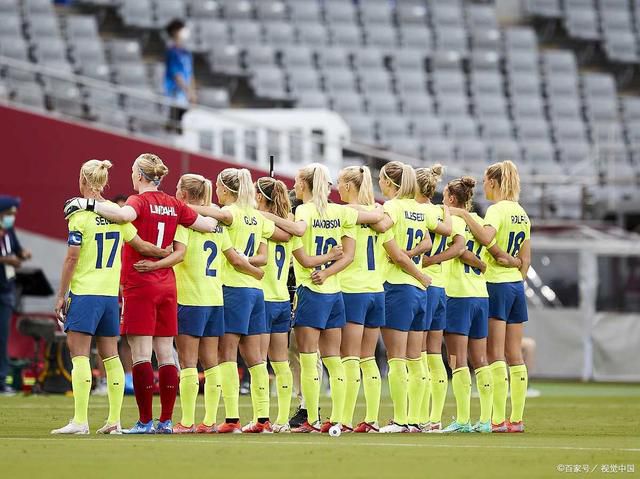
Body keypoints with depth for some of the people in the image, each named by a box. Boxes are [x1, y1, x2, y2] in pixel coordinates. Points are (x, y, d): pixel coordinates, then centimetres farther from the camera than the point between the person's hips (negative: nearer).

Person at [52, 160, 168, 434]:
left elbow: (72, 258, -11)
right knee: (110, 356, 9)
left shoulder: (80, 215, -10)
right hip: (111, 294, 6)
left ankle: (80, 420, -12)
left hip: (84, 293, -6)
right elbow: (141, 246, 5)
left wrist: (61, 295, -6)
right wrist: (169, 253, 20)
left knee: (79, 353, -6)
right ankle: (114, 420, 9)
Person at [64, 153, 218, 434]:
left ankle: (145, 422, -8)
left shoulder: (139, 201, -9)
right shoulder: (174, 205, 7)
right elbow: (208, 225, 15)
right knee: (165, 354, 7)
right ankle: (166, 420, 6)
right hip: (167, 285, 6)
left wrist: (89, 204, -26)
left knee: (141, 355, -6)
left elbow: (125, 214, -33)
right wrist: (215, 219, 37)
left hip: (139, 286, -6)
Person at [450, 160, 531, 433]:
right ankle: (516, 419, 7)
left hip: (496, 284, -7)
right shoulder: (521, 213, 13)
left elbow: (486, 237, -31)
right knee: (514, 355, 7)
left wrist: (464, 215, -21)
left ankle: (498, 419, -10)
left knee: (495, 354, -6)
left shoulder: (497, 209, -11)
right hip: (517, 285, 7)